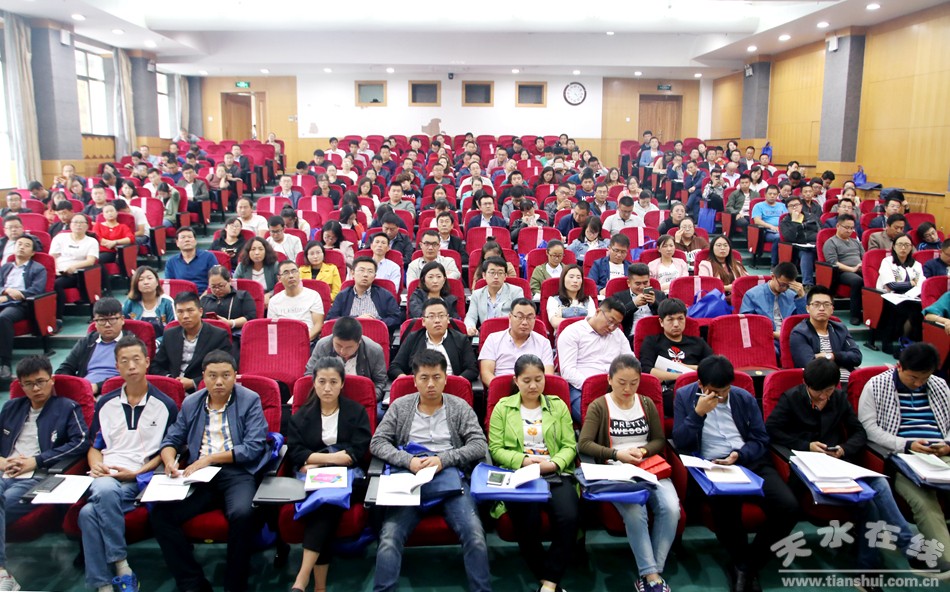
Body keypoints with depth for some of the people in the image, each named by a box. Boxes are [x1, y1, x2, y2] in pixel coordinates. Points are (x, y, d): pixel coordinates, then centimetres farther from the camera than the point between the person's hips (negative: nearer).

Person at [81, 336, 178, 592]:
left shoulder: (165, 405, 7)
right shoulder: (105, 403, 19)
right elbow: (94, 446, 23)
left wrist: (137, 473, -7)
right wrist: (96, 465, 1)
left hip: (142, 480, -3)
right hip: (107, 476, 3)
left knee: (90, 512, -31)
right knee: (106, 491, -34)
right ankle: (121, 566, -27)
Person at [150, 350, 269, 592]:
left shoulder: (250, 400, 2)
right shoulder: (190, 403, 16)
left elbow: (254, 447, -7)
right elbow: (172, 440, 18)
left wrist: (210, 458, -12)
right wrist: (170, 461, -6)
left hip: (237, 472, -4)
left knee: (241, 514, -34)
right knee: (159, 514, -19)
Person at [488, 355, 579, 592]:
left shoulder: (558, 405, 14)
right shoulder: (503, 407, 10)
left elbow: (570, 446, 8)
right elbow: (496, 449, 3)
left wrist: (554, 463, -12)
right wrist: (523, 461, -13)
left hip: (555, 474, 2)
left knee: (569, 518, -28)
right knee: (527, 524, -29)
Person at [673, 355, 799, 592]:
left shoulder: (745, 398, 12)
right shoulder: (684, 396, 4)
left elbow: (761, 440, 9)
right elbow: (680, 443, -3)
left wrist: (739, 455, -11)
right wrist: (698, 412, -15)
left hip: (750, 462, 3)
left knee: (789, 507, -22)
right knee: (725, 506, -36)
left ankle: (752, 560, 4)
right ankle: (741, 563, -2)